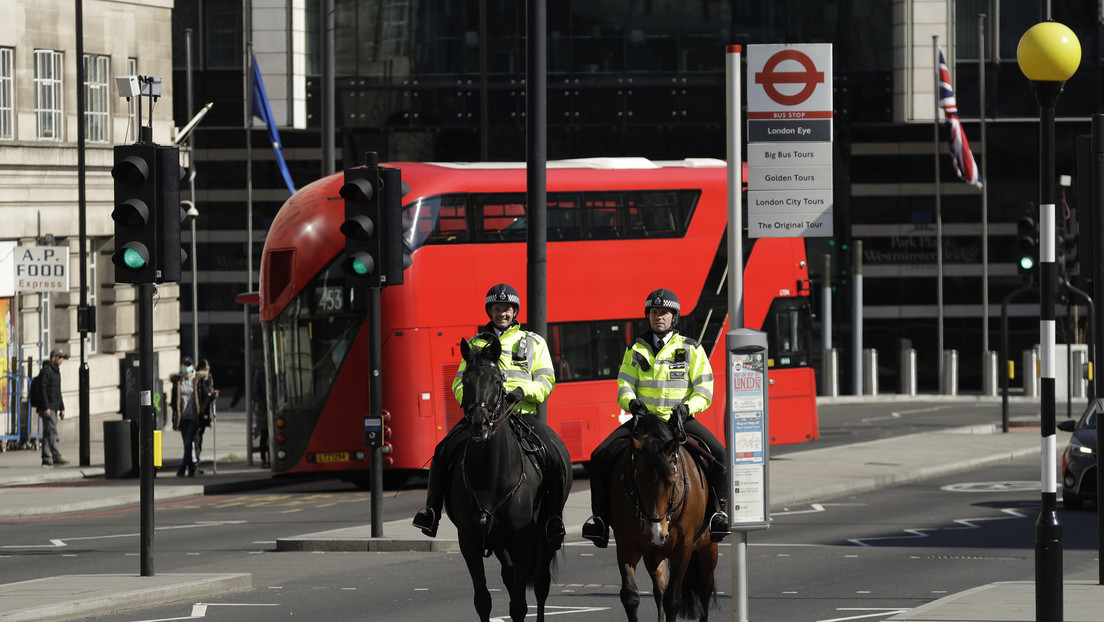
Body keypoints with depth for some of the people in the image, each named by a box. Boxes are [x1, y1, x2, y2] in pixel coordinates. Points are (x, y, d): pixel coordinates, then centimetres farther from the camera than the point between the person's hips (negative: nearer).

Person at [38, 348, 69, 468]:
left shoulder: (56, 371, 20)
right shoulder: (46, 370, -10)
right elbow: (43, 390, -17)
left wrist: (62, 408, 23)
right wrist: (46, 407, -22)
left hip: (54, 408, 10)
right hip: (48, 408, -10)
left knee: (48, 434, 8)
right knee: (52, 432, -12)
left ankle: (46, 460, 8)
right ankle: (56, 457, -15)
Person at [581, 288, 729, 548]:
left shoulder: (692, 350, 5)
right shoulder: (636, 350, 11)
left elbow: (704, 390, 2)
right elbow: (624, 386, 7)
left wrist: (687, 407, -17)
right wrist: (631, 402, -16)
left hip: (680, 419, -1)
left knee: (719, 455, -25)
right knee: (601, 456, -19)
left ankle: (717, 509, -10)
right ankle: (601, 516, -10)